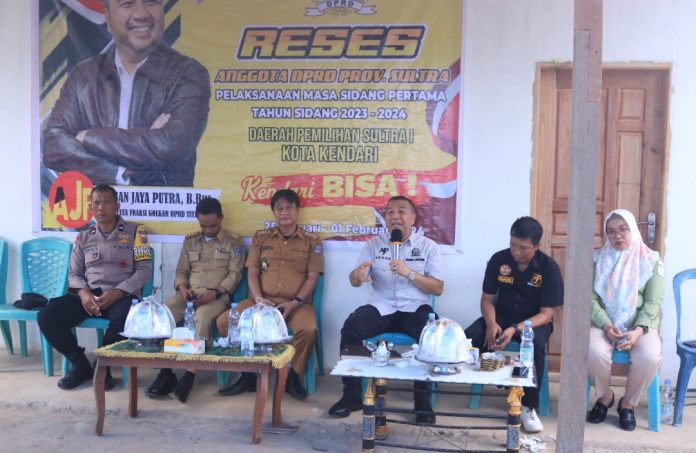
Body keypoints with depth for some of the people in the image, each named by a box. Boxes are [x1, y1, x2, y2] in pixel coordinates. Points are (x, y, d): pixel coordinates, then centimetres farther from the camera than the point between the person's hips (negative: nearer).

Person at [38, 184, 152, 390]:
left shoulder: (134, 231, 4)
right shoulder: (83, 237, 16)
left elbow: (144, 269, -3)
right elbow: (74, 273, 13)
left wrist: (117, 293, -16)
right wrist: (83, 292, -11)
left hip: (122, 295, -4)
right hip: (89, 295, 4)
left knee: (123, 320, -39)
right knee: (47, 316, -20)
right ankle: (81, 365, -1)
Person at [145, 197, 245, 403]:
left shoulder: (233, 242, 7)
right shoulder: (190, 241, 19)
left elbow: (234, 274, -1)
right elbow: (181, 271, 17)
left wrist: (215, 293, -17)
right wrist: (183, 288, -6)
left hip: (217, 295, -4)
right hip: (189, 294, 4)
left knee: (203, 316, -38)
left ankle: (190, 375, -36)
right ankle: (165, 372, -21)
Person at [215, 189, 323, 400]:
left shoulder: (311, 241, 7)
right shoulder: (260, 238, 13)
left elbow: (312, 277, 1)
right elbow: (252, 273, 9)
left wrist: (295, 303, -13)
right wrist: (259, 299, -9)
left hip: (297, 303, -2)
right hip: (262, 300, 3)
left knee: (308, 330, -35)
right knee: (224, 321, -19)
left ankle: (293, 377, -8)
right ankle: (248, 374, -4)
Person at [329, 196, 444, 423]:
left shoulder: (428, 246, 5)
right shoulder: (374, 244, 10)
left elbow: (438, 288, -2)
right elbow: (354, 281, 2)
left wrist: (409, 273, -17)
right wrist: (358, 275, -24)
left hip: (414, 309, -1)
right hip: (380, 308, 2)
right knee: (350, 328, -26)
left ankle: (423, 399, -12)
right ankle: (352, 394, -10)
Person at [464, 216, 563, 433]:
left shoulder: (549, 267, -14)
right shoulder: (498, 259, -7)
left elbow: (547, 314, -16)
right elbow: (487, 299, 0)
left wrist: (516, 329, -31)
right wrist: (491, 323, -23)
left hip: (535, 320, -2)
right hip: (502, 315, 3)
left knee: (535, 344, -37)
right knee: (468, 338, -26)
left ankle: (529, 406, -18)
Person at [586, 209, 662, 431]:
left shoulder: (651, 261, 4)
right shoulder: (597, 259, 5)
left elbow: (653, 303, -4)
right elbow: (591, 298, -3)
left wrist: (638, 331, -20)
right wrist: (606, 326, -20)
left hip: (640, 325, 0)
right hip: (604, 323, 0)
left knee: (649, 357, -31)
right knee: (594, 352, -32)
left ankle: (628, 402, -1)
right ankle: (605, 396, 1)